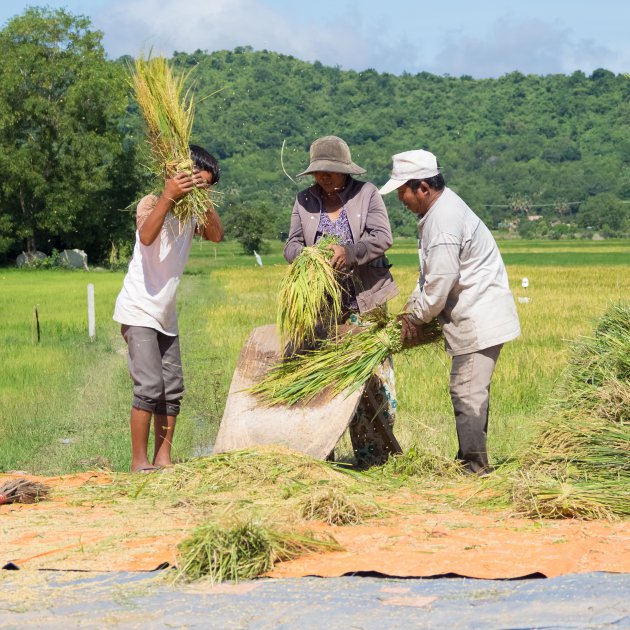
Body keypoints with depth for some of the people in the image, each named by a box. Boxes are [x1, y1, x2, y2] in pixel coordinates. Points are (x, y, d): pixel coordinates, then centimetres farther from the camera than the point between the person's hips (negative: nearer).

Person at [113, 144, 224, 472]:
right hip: (139, 312, -8)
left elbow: (216, 235, -10)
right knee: (150, 387, -14)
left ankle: (163, 458, 13)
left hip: (166, 316, 8)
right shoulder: (152, 203, -12)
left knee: (172, 389, 7)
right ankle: (139, 462, -9)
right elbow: (147, 236, -33)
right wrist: (168, 196, -36)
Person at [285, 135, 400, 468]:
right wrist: (305, 256, -19)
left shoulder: (366, 193, 1)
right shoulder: (304, 200, 10)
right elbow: (291, 245, 5)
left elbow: (382, 237, -9)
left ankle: (377, 452, 5)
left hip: (365, 301, -2)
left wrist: (349, 251, -26)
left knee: (374, 373, -3)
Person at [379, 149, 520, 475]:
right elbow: (430, 274, 17)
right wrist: (412, 309, 7)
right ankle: (470, 460, 23)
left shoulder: (443, 222, -22)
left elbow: (441, 283, -21)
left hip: (479, 319, -11)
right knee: (471, 391, 15)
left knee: (467, 392, -7)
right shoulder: (441, 207, 11)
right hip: (479, 316, 11)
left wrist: (415, 316, -6)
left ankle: (473, 466, -3)